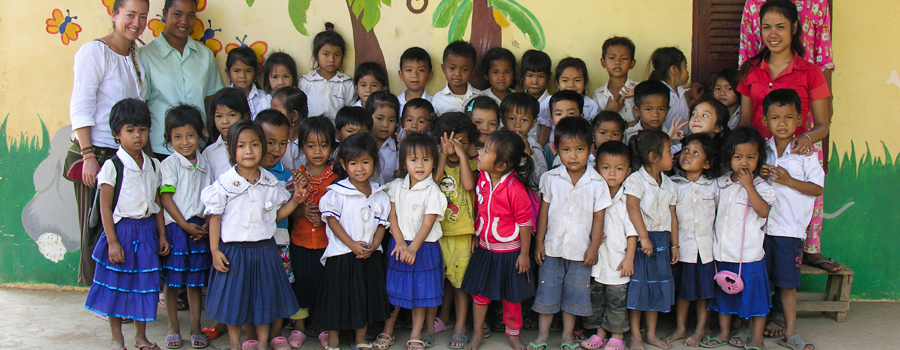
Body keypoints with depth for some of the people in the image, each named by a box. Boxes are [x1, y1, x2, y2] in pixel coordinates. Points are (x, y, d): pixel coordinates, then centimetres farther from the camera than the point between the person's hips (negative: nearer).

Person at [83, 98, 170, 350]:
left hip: (147, 230, 4)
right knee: (116, 286, 5)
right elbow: (105, 207, -9)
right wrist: (112, 242, -13)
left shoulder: (153, 165, 6)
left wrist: (162, 235, 10)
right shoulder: (112, 167, -9)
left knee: (145, 285, 10)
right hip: (121, 229, -4)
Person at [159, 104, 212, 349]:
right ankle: (173, 328, 17)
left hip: (199, 229, 3)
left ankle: (196, 329, 16)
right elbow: (165, 198, -8)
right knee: (172, 280, 5)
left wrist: (207, 224, -3)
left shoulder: (204, 163, 9)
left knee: (195, 281, 8)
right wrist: (185, 225, -12)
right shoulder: (168, 164, -4)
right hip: (174, 228, -3)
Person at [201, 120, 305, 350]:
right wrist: (215, 251, -8)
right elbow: (215, 218, -5)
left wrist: (294, 201, -6)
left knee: (264, 297, 12)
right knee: (233, 297, 8)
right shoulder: (224, 184, -10)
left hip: (264, 249, 3)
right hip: (234, 250, -2)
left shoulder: (270, 182, 0)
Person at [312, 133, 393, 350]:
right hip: (342, 254, -4)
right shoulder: (337, 192, -8)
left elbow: (382, 222, 7)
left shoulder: (379, 194, 4)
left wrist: (373, 245, -10)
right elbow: (332, 220, -10)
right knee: (338, 296, 3)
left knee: (366, 297, 12)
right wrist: (352, 245, -16)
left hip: (370, 256, 4)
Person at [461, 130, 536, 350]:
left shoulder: (515, 189, -25)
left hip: (510, 252, -5)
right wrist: (476, 235, 11)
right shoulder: (482, 177, -7)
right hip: (484, 248, 5)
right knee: (479, 292, 12)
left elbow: (524, 223, -16)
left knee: (511, 296, 12)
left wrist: (524, 254, -11)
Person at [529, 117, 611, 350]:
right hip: (552, 246, 1)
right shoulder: (551, 178, -3)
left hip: (580, 250, -1)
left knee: (574, 292, 9)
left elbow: (598, 217, -3)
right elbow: (544, 210, 2)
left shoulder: (597, 183, -7)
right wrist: (539, 242, 1)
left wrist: (594, 247, -5)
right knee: (547, 290, 8)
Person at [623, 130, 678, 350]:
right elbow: (632, 208, -23)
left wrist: (674, 245, 13)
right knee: (638, 286, -1)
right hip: (641, 240, -6)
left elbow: (672, 216, 14)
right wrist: (644, 238, -28)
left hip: (661, 241, 7)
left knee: (657, 286, 12)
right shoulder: (636, 180, -11)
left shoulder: (668, 184, 11)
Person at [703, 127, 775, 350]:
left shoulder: (761, 186, -7)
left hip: (749, 253, -5)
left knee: (754, 293, 3)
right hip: (723, 250, 5)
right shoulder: (720, 184, 7)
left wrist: (748, 186, -24)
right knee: (723, 292, 15)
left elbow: (763, 211, -24)